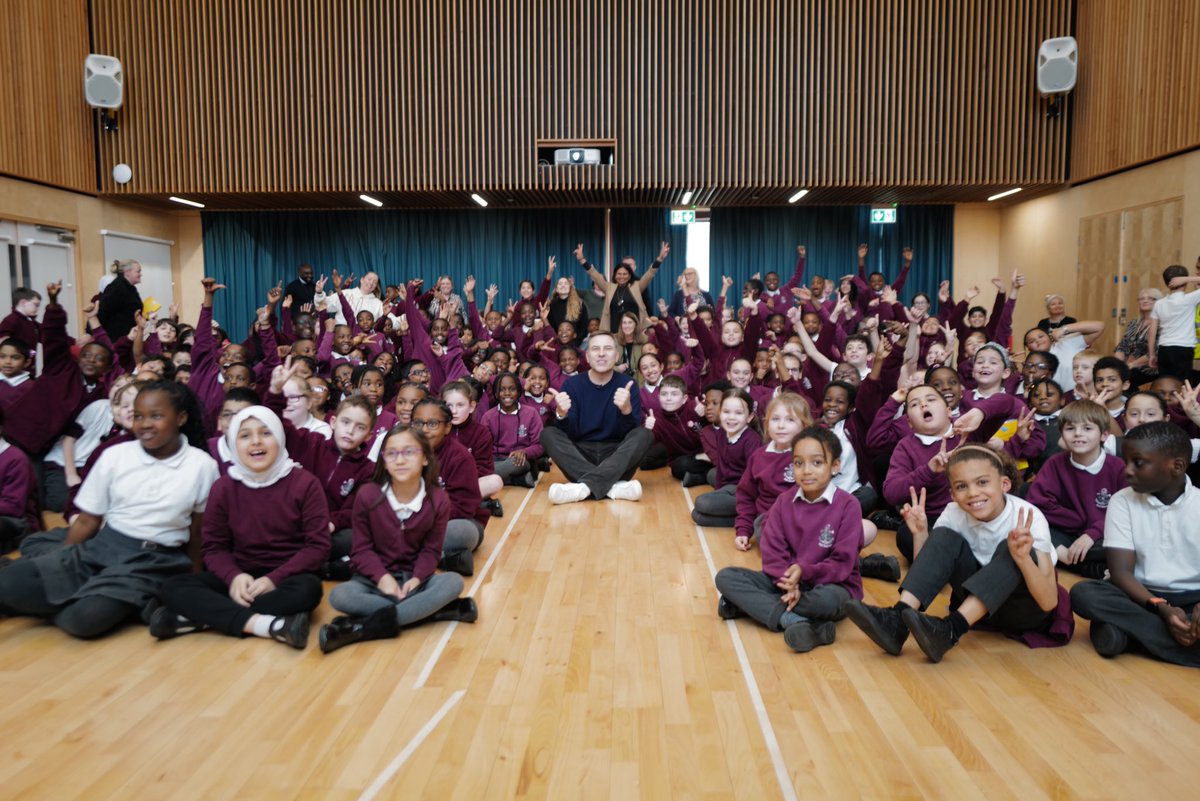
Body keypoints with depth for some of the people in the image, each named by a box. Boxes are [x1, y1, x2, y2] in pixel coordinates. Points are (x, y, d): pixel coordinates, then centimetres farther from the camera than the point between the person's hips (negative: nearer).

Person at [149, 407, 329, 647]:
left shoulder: (305, 483, -7)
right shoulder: (223, 487, 1)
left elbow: (318, 545, -9)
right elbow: (213, 547, 4)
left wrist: (274, 579, -22)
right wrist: (234, 576, -19)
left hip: (287, 576, -3)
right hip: (241, 577, 3)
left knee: (308, 588, -37)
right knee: (173, 587, -20)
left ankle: (198, 618, -30)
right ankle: (268, 625, -37)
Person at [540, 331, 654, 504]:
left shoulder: (627, 384, -1)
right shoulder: (572, 384, 0)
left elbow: (630, 434, -10)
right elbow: (569, 434, -7)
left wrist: (627, 410, -31)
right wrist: (561, 415, -29)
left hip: (616, 457, 0)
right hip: (580, 455, 1)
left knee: (644, 435, -26)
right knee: (548, 433, -23)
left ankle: (586, 485, -41)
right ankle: (613, 486, -38)